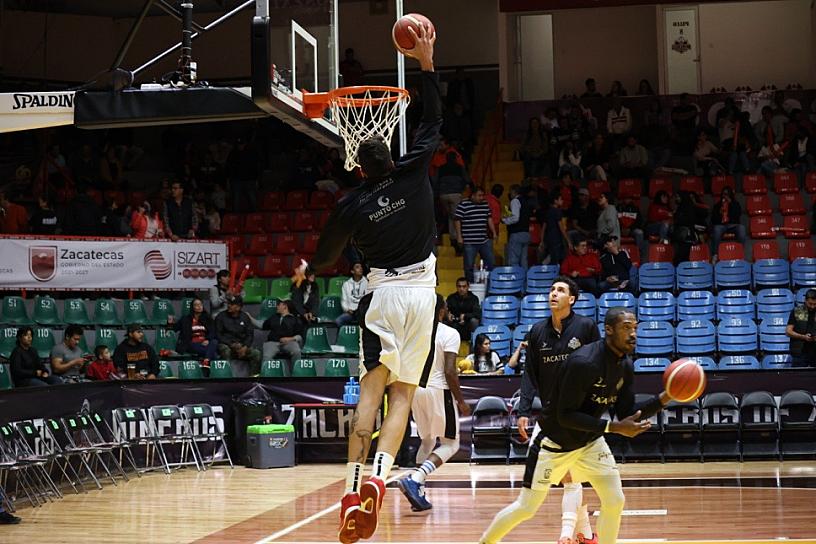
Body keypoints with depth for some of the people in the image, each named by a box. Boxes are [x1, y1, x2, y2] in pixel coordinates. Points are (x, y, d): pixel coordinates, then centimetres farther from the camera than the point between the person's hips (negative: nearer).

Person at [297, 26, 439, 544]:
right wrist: (427, 62, 13)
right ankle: (379, 477, -17)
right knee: (402, 392, 1)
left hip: (382, 292, 0)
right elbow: (434, 122, 8)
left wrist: (307, 269, 38)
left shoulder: (352, 204, 0)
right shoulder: (413, 175, -2)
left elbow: (328, 254, 15)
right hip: (421, 290, 1)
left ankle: (354, 486, -11)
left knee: (371, 389, 0)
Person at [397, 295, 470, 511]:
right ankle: (415, 479, -19)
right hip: (438, 390, -6)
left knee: (427, 440, 22)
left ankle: (419, 493, 14)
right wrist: (461, 401, -7)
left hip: (415, 389, 6)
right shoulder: (449, 333, -9)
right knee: (450, 444, 3)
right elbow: (449, 371, -15)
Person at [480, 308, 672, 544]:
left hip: (590, 441, 7)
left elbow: (627, 413, -1)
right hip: (555, 442, -6)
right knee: (526, 508, 3)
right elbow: (565, 415, -29)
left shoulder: (625, 366, -5)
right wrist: (613, 427, -31)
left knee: (615, 502, -5)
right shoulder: (583, 362, -30)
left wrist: (665, 397, -14)